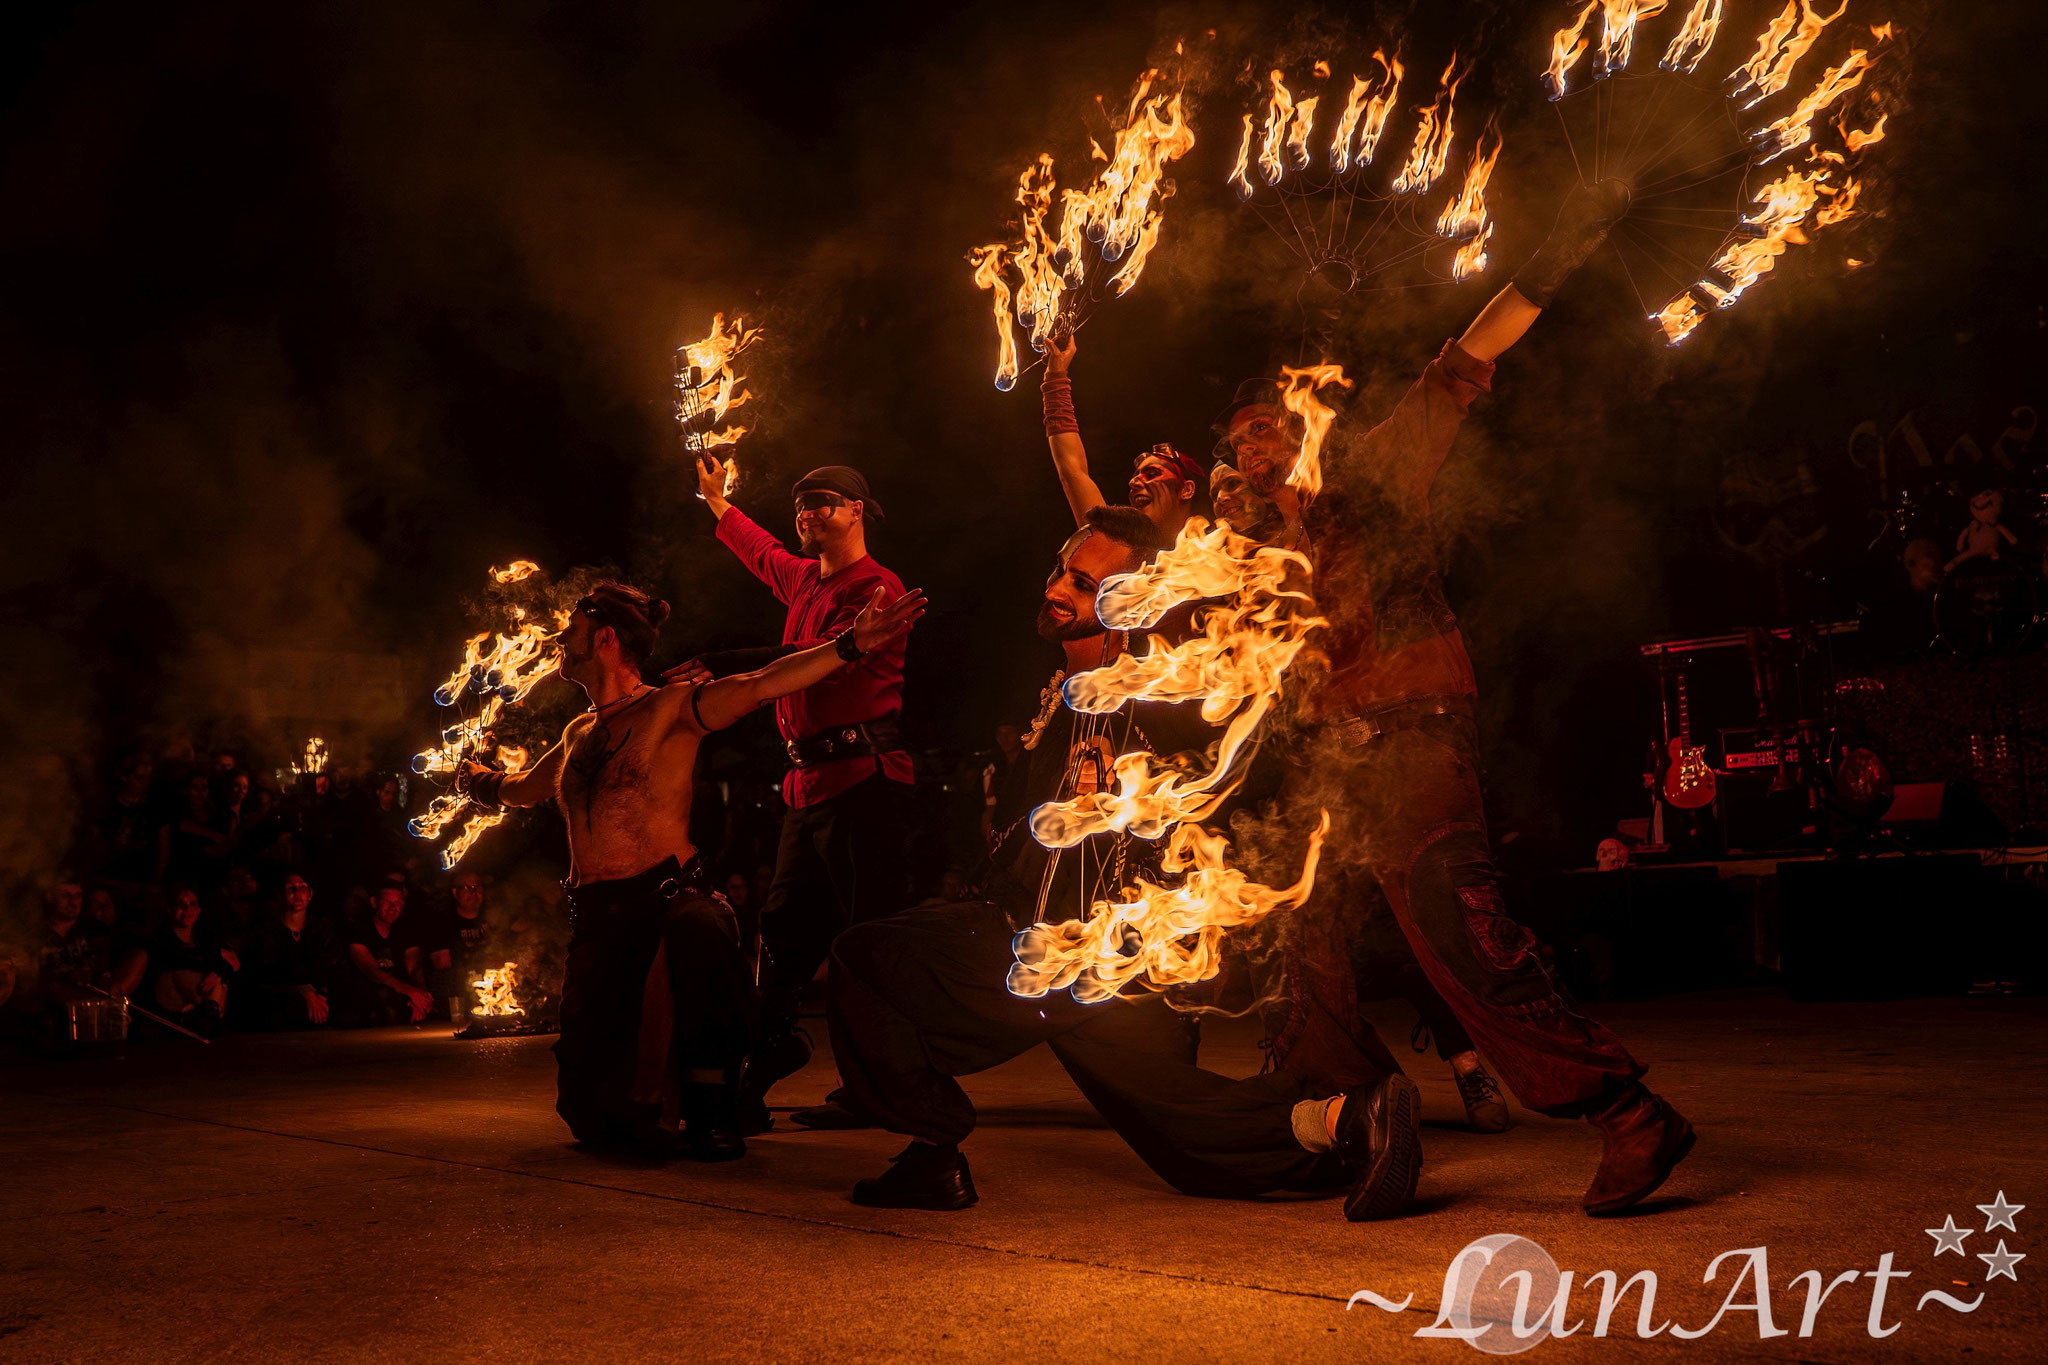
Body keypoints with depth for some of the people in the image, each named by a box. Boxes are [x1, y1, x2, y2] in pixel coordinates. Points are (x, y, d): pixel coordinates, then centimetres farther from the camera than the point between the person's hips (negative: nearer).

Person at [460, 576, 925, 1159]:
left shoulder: (669, 707, 1)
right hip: (597, 917, 5)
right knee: (588, 1105, -8)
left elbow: (761, 684, -16)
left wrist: (850, 645, -29)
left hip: (669, 897, -5)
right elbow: (523, 788, 43)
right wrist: (481, 781, 63)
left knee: (697, 928, -45)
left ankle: (710, 1105, -25)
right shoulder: (578, 734, 21)